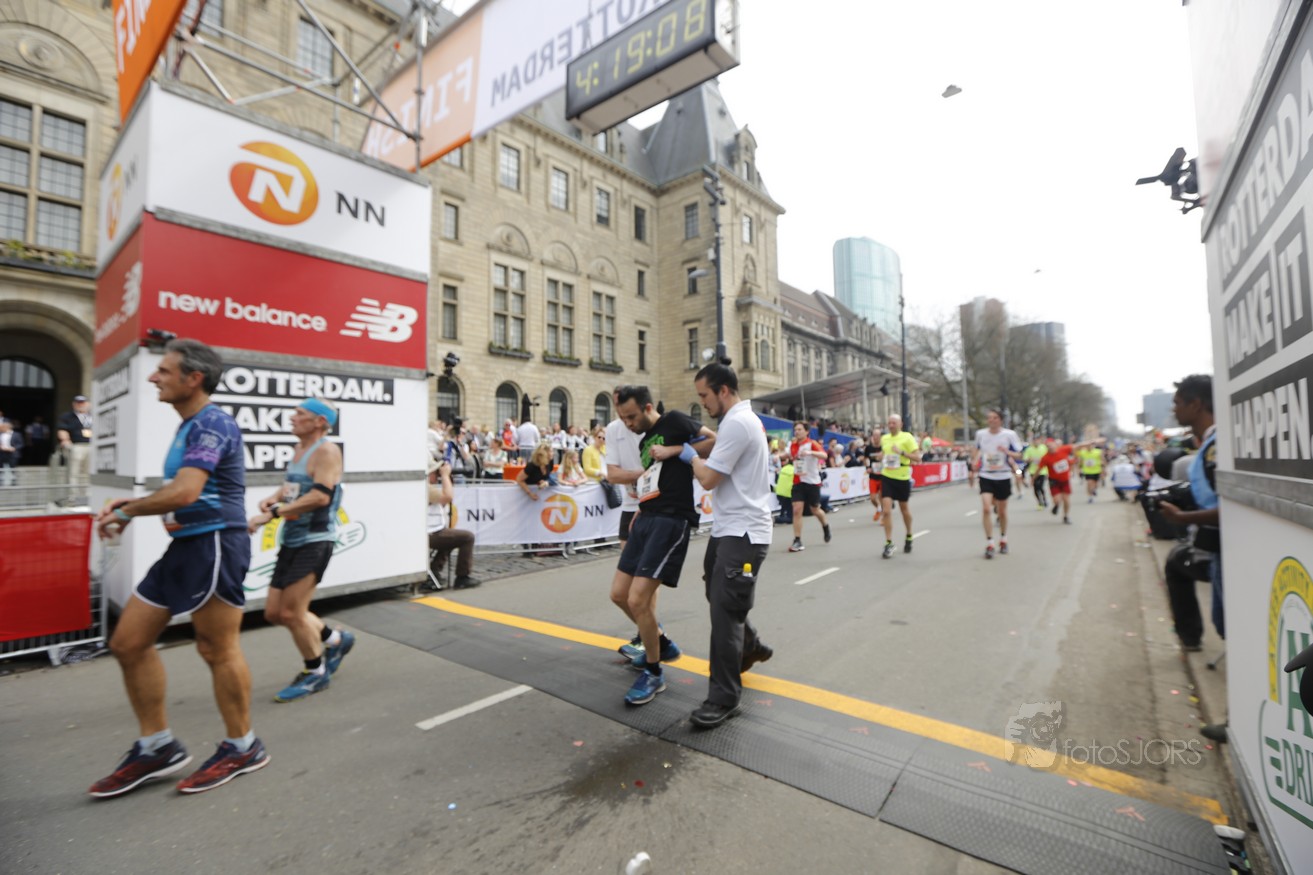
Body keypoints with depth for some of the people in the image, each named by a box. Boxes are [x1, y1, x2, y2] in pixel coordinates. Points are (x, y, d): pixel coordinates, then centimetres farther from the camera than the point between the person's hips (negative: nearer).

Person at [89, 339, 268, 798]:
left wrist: (125, 511, -8)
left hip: (215, 544, -10)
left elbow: (185, 492, -25)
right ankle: (157, 747, 25)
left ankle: (243, 748, 18)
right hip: (186, 545, 10)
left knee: (218, 649, 1)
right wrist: (133, 507, 8)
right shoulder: (189, 425, 16)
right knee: (128, 642, 13)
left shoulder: (212, 424, -15)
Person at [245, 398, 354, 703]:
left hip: (314, 541, -9)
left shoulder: (326, 451, -14)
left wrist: (271, 514, -24)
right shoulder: (299, 448, 14)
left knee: (291, 613, -5)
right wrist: (274, 497, 5)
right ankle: (335, 639, 30)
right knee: (274, 613, 12)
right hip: (291, 541, 9)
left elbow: (320, 496, -25)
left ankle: (315, 673, 17)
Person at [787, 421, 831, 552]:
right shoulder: (793, 445, 4)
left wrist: (810, 452, -48)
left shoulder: (812, 444, -12)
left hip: (812, 482, -3)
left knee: (815, 510, 12)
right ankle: (797, 541, -5)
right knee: (797, 510, -9)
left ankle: (825, 526, 45)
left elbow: (824, 455, -31)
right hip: (798, 482, 3)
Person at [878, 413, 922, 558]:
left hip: (902, 478, -2)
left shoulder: (907, 437, -8)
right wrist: (881, 456, 2)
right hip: (887, 477, 3)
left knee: (904, 508, 15)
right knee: (887, 511, -9)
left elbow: (917, 457, -13)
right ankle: (888, 544, -3)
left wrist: (902, 452, -24)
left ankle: (908, 537, 40)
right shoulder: (884, 438, 6)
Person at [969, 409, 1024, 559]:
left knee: (1002, 511, 13)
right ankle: (989, 544, -10)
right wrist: (972, 469, 16)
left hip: (1003, 477, 0)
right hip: (986, 476, 0)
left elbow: (1018, 455, -4)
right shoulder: (980, 434, 0)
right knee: (986, 508, -15)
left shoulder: (1009, 434, -6)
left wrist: (1007, 451, -25)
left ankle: (1003, 540, 35)